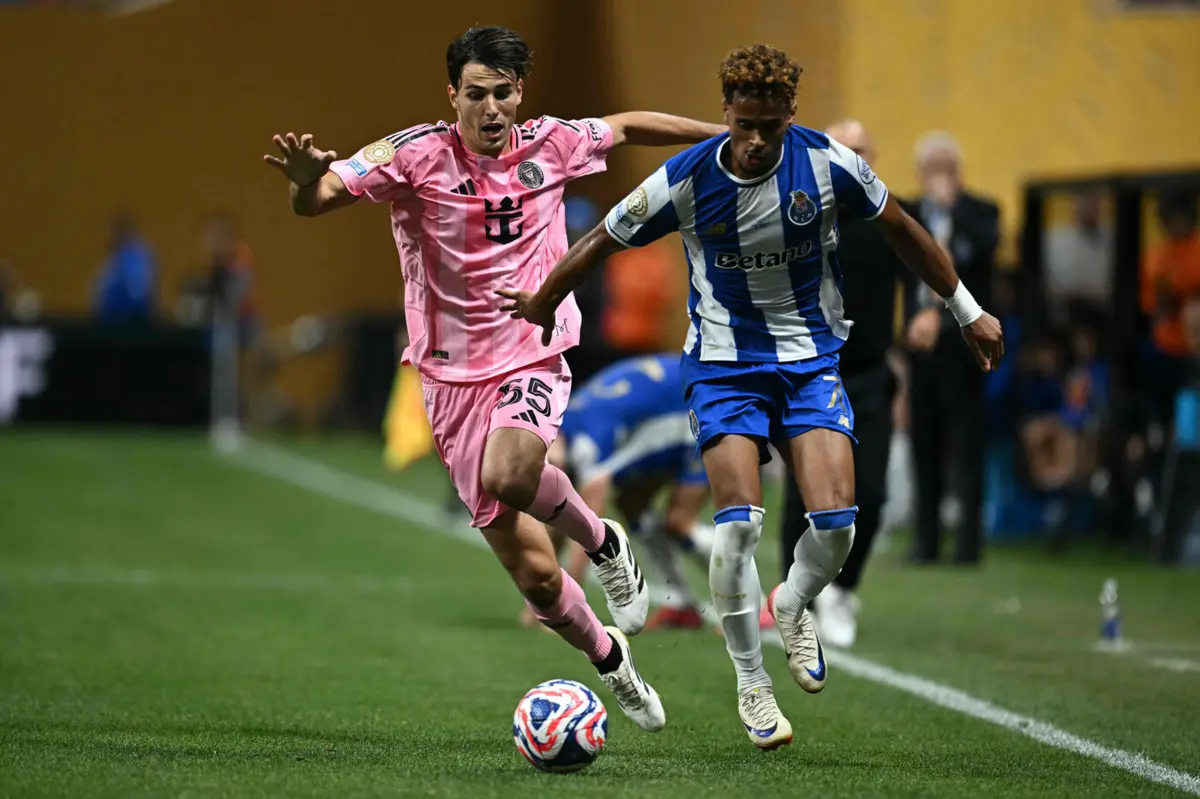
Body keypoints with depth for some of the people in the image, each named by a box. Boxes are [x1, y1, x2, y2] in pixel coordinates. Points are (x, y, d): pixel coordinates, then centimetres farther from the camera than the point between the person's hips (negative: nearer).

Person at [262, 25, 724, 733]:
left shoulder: (550, 144, 0)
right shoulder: (418, 155, -10)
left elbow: (627, 126, 20)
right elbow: (318, 198, -21)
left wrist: (729, 135, 26)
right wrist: (308, 180, -44)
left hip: (534, 360, 0)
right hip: (454, 378, 0)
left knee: (509, 475, -35)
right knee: (535, 574, 0)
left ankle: (603, 541, -4)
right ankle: (609, 660, 29)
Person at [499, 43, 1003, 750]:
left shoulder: (827, 163, -12)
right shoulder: (686, 179, -15)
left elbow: (901, 229, 5)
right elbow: (604, 242, 0)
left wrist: (967, 309, 11)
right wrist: (542, 303, 12)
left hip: (812, 359, 1)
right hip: (724, 365, -1)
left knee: (836, 520, -15)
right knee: (741, 520, -18)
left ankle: (792, 607, 21)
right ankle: (752, 685, 0)